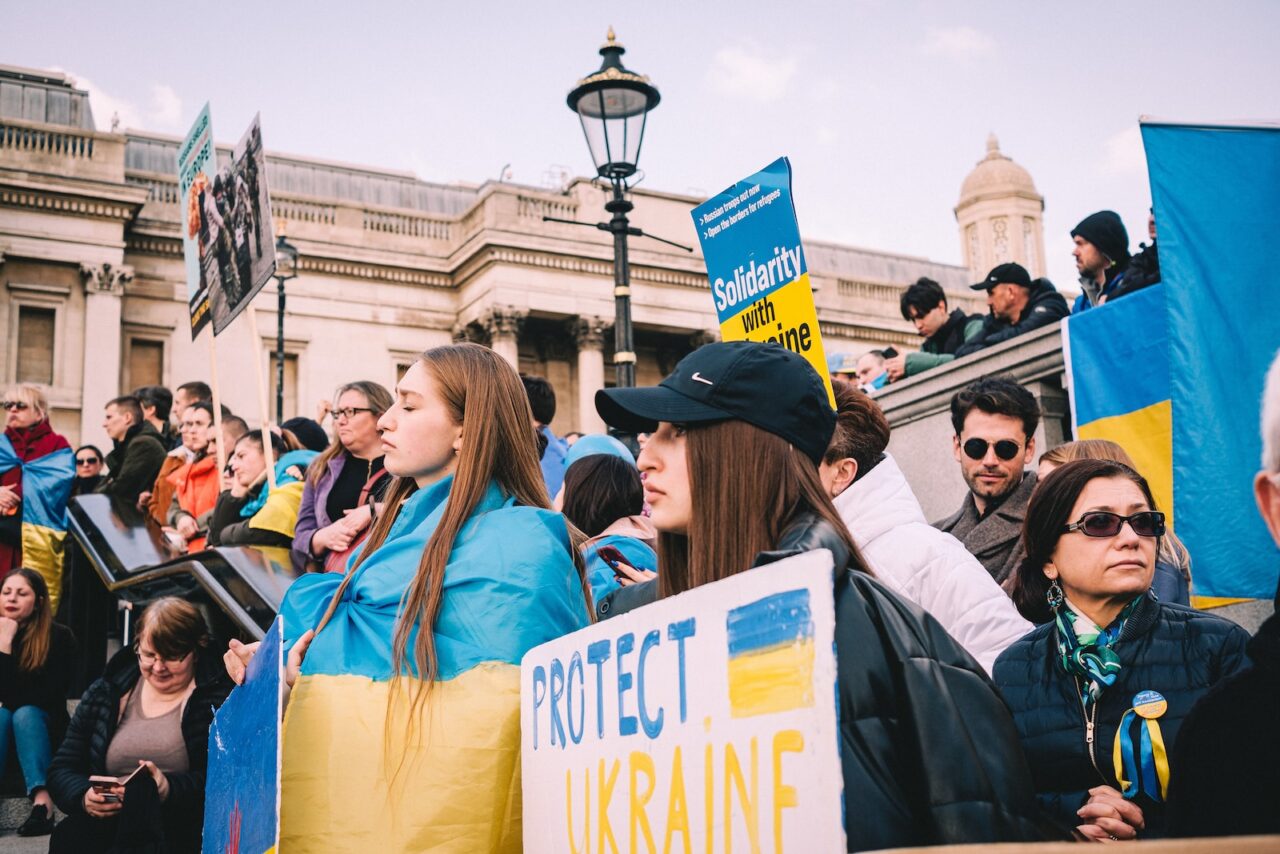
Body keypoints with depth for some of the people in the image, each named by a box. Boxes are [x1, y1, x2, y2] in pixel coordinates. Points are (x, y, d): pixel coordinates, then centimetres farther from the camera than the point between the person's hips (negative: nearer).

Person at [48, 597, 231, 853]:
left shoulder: (217, 698, 1)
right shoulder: (105, 694, 17)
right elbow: (62, 770, 15)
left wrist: (169, 790, -26)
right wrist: (84, 797, -8)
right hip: (107, 821, 3)